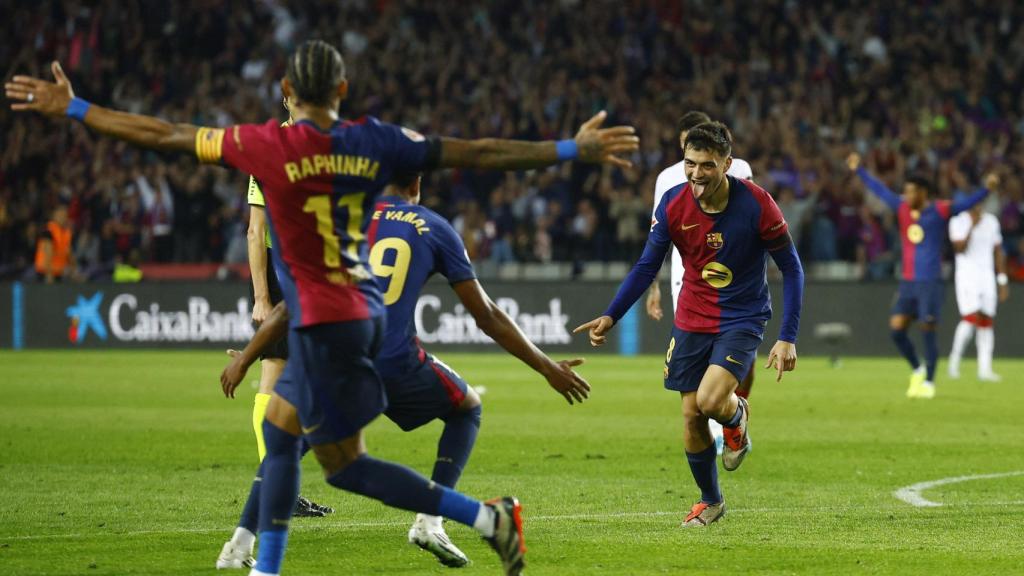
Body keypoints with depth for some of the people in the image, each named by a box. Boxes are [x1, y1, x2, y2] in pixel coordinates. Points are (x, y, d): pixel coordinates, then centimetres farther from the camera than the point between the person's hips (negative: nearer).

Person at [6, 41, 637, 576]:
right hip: (365, 312, 7)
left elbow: (160, 134, -8)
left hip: (323, 322, -7)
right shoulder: (373, 141, 1)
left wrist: (73, 109, 1)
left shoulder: (270, 146, -13)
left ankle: (487, 518, -5)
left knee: (345, 465, 2)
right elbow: (477, 153, 2)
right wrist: (573, 150, 10)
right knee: (278, 429, 19)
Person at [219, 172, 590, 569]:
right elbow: (486, 316, 11)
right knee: (467, 409, 26)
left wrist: (247, 356, 26)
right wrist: (548, 369, 19)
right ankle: (429, 520, 8)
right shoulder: (433, 228, 11)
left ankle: (241, 543, 12)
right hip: (395, 367, -2)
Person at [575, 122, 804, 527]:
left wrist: (787, 338, -15)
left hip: (742, 319, -3)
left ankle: (737, 416, 14)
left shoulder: (756, 204, -18)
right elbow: (647, 266, 0)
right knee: (691, 417, 4)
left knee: (710, 401, -24)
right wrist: (610, 317, -12)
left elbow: (791, 268, -10)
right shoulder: (673, 204, -10)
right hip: (691, 321, 3)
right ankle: (710, 501, 26)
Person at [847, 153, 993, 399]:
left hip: (930, 282, -5)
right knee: (896, 328, -2)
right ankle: (917, 370, 18)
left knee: (928, 331, -6)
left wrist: (986, 188, -28)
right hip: (907, 281, 5)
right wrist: (859, 171, 26)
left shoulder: (939, 210, -4)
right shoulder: (903, 209, 10)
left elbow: (966, 203, -12)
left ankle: (928, 382, 3)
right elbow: (880, 190, 20)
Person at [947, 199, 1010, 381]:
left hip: (987, 277, 4)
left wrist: (1002, 280, 12)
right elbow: (960, 248, -15)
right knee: (971, 318, -16)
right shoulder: (958, 221, -4)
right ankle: (955, 358, 4)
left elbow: (998, 251, 15)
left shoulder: (991, 221, 10)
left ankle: (985, 369, 1)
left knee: (987, 322, 0)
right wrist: (972, 226, -24)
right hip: (966, 276, -4)